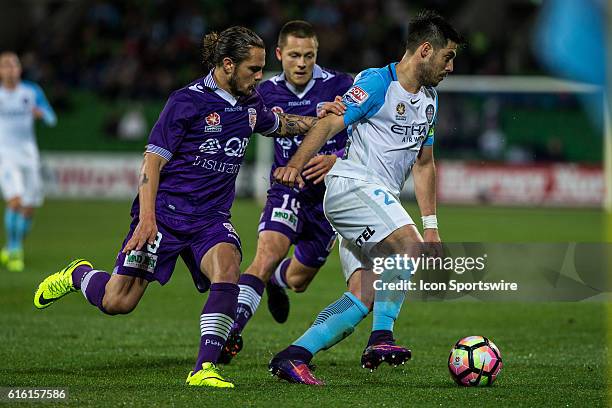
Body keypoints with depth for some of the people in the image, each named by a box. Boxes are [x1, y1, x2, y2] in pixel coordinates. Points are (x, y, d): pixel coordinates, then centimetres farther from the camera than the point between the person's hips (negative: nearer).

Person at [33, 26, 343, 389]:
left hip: (211, 218, 5)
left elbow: (279, 124, 32)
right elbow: (153, 160, -13)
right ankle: (78, 275, 27)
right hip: (165, 212, -5)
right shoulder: (188, 101, -12)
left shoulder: (250, 103, 8)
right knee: (117, 302, -9)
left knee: (227, 265, -29)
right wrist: (147, 218, -22)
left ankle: (204, 368, -26)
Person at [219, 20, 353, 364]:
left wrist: (334, 160, -30)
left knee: (297, 280, 14)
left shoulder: (340, 86, -11)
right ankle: (231, 330, -34)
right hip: (288, 191, 0)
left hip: (330, 193, 0)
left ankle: (278, 280, 52)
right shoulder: (269, 92, -1)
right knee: (268, 254, -27)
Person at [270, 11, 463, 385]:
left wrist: (431, 225, 22)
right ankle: (381, 338, -29)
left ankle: (292, 357, -7)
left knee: (365, 297, -7)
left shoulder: (429, 100, 20)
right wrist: (296, 164, -28)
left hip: (380, 200, 8)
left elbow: (424, 164, 26)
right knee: (409, 245, -29)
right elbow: (330, 124, -13)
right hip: (352, 184, -8)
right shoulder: (377, 83, -6)